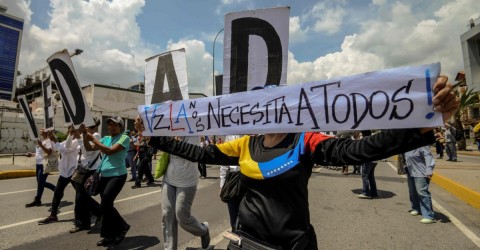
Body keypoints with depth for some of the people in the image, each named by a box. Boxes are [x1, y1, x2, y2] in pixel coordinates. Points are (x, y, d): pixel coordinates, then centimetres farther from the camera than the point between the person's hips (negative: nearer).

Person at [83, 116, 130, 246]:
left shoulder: (124, 138, -9)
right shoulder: (105, 138, 12)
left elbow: (110, 151, -21)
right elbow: (89, 148, 11)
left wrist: (93, 139, -16)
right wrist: (85, 136, -5)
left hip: (117, 175, -7)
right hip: (104, 176, 7)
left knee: (105, 205, -12)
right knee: (107, 206, 11)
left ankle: (122, 227, 10)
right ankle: (110, 235, 26)